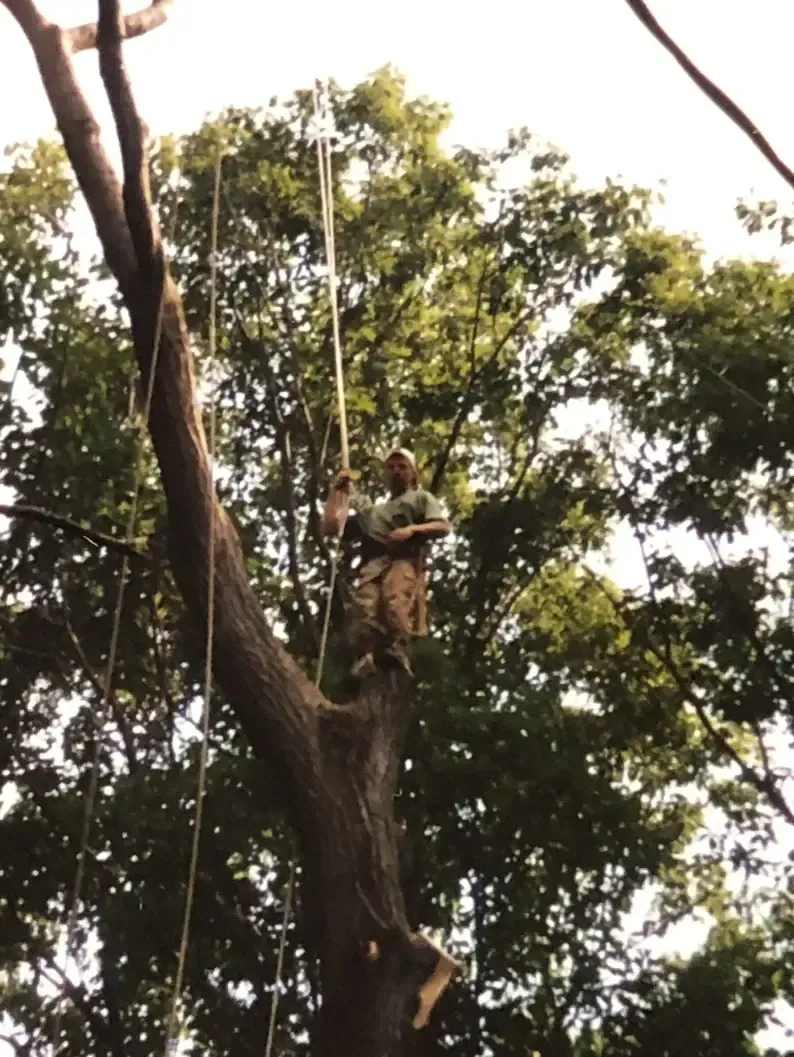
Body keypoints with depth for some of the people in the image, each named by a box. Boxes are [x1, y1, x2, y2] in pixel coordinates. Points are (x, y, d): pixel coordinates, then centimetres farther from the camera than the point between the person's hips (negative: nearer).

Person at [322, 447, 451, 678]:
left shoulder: (421, 498, 32)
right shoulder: (371, 510, 43)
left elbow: (444, 527, 13)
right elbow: (330, 527, 36)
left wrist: (412, 529, -4)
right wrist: (336, 491, 34)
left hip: (404, 560, -3)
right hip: (372, 565, 3)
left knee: (396, 603, -38)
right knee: (365, 610, -31)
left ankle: (395, 651, -57)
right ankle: (363, 659, -49)